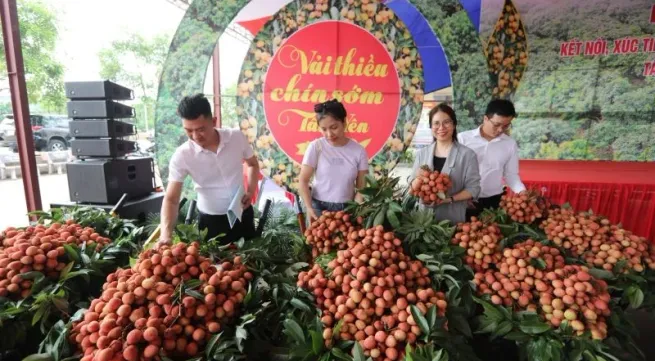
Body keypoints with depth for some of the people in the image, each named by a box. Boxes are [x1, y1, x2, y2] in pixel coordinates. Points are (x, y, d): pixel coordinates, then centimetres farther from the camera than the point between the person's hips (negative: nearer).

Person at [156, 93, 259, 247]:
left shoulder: (237, 137, -14)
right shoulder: (181, 156, -18)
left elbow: (253, 164, 4)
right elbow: (171, 199, -15)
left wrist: (251, 191, -9)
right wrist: (166, 234, -30)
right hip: (210, 220, -1)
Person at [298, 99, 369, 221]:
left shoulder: (358, 150, -5)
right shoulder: (315, 147, -9)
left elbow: (361, 186, -3)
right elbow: (303, 180, -7)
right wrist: (309, 207, -18)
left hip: (347, 208, 1)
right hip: (319, 207, -1)